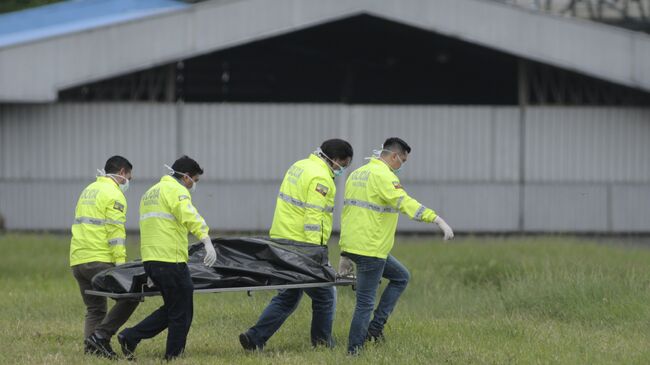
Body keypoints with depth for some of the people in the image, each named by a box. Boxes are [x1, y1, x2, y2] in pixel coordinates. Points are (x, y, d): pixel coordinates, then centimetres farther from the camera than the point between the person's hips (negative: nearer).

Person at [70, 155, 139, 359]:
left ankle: (91, 348, 4)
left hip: (77, 260, 9)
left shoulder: (89, 191, 22)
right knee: (129, 297, -3)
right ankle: (101, 336, -12)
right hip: (99, 260, -9)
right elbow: (116, 232, -14)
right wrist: (121, 263, -18)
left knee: (95, 310, 13)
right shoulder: (114, 194, -5)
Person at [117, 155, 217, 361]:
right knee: (181, 315, 0)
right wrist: (207, 241, -35)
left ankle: (130, 338, 11)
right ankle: (173, 357, 3)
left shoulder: (150, 192, 24)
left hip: (149, 259, 9)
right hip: (171, 259, -9)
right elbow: (189, 216, -24)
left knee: (172, 309, 17)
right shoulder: (176, 190, -5)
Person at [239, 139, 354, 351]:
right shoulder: (321, 178, -15)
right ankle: (322, 345, 13)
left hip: (281, 239, 9)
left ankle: (255, 338, 6)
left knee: (288, 297, 15)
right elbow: (314, 218, -21)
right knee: (325, 296, 6)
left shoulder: (299, 167, 16)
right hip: (301, 244, -9)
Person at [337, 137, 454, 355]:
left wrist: (345, 254, 24)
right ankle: (353, 352, 0)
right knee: (365, 303, -3)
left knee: (400, 277, 23)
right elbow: (405, 203, -27)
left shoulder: (357, 174, 17)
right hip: (370, 249, -9)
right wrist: (438, 220, -34)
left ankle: (375, 327, 15)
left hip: (352, 245, 9)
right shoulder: (384, 176, -12)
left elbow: (347, 212, 21)